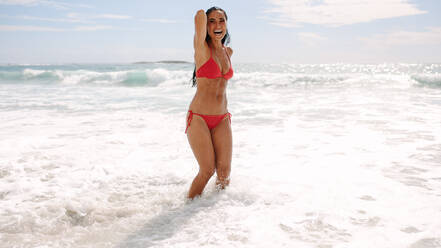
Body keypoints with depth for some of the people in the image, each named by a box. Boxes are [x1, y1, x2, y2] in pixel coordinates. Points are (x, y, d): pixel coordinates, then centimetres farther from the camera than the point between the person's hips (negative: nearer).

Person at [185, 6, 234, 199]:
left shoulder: (228, 52, 12)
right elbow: (200, 15, -19)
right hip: (198, 118, -5)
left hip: (222, 119, 5)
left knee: (224, 171, -1)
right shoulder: (201, 48, -5)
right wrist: (202, 16, 0)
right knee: (208, 170, -10)